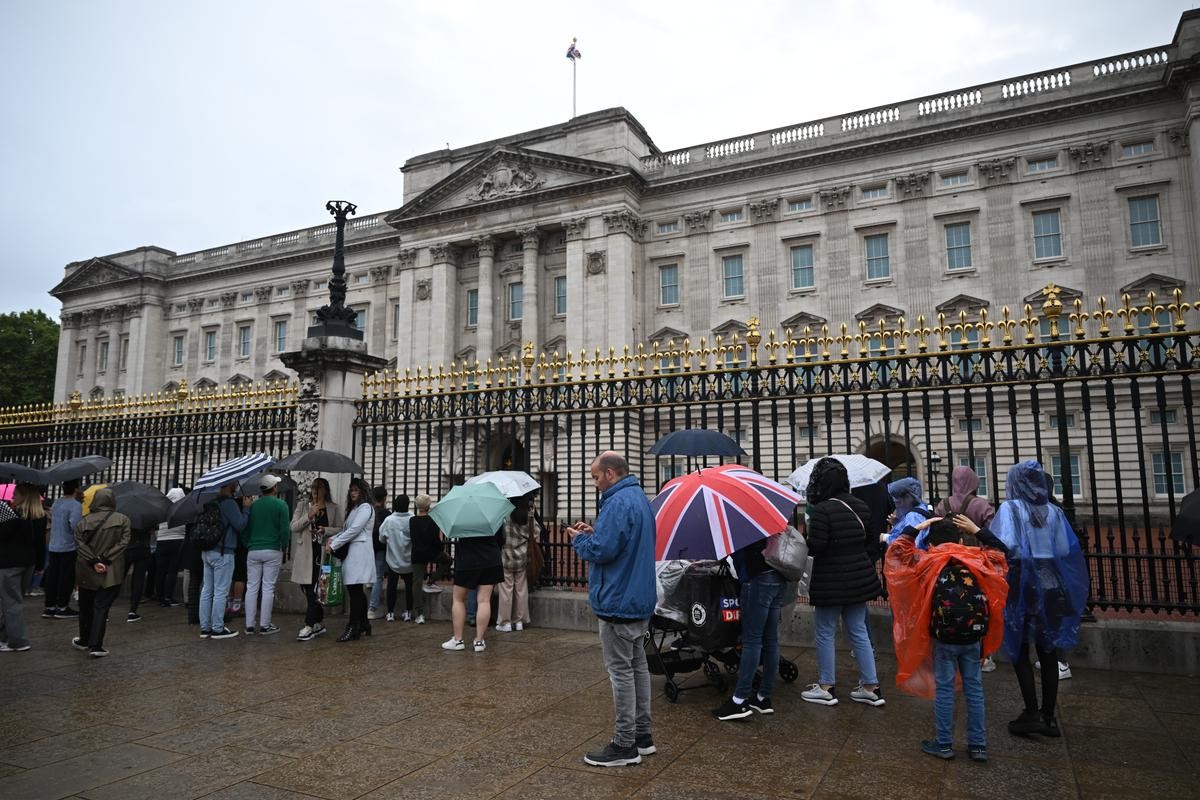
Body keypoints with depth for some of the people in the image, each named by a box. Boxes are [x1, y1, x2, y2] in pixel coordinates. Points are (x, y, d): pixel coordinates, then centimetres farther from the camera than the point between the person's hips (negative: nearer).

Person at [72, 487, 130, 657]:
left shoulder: (84, 521, -1)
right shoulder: (122, 519, -4)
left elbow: (80, 543, -10)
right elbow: (123, 542, -12)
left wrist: (94, 561, -13)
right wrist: (105, 559, -12)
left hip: (86, 572, 2)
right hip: (112, 573, -2)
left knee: (85, 607, 18)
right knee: (101, 608, 0)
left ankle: (84, 641, 32)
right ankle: (96, 646, -4)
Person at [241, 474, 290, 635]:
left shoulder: (252, 505, 5)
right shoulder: (281, 505, -5)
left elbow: (244, 529, 7)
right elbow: (285, 530, -8)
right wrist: (283, 547, 6)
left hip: (253, 551, 3)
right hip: (272, 551, -3)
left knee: (251, 588, 7)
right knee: (268, 588, 2)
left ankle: (249, 625, 9)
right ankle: (265, 625, 5)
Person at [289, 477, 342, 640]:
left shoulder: (334, 508, 4)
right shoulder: (302, 506, 9)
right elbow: (293, 527, 0)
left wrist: (326, 530, -15)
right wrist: (309, 515, -13)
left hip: (323, 553, -3)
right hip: (306, 553, 3)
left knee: (316, 590, -6)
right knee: (307, 589, 7)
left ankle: (309, 626, -1)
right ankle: (319, 623, 21)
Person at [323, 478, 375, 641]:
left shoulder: (366, 507, -7)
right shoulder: (353, 508, 23)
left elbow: (354, 530, -14)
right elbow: (345, 529, 19)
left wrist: (333, 544, -13)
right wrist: (332, 538, 1)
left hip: (359, 552, -9)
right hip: (351, 552, 9)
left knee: (354, 590, -8)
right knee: (357, 591, 11)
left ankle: (353, 628, -6)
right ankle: (363, 624, 18)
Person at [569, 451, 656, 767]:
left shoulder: (618, 503, -21)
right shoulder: (639, 498, 13)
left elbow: (602, 551, -25)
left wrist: (578, 539, -6)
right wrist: (593, 532, 8)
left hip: (618, 603, -10)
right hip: (640, 600, 10)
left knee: (621, 671, -1)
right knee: (637, 666, 17)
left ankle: (625, 745, 8)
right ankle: (642, 735, 28)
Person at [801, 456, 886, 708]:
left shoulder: (822, 509, -20)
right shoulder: (860, 506, 4)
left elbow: (815, 547, -22)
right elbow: (873, 539, 12)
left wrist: (804, 541, -2)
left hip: (831, 581, -7)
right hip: (860, 577, 7)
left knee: (825, 634, 7)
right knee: (859, 632, 15)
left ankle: (825, 688, 16)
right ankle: (870, 687, 20)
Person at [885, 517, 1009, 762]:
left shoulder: (928, 562, -4)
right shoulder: (978, 559, 4)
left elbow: (897, 552, 2)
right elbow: (998, 551, 23)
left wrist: (916, 528, 6)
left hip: (944, 636, -3)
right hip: (974, 635, 3)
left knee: (944, 689, 7)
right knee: (974, 689, 13)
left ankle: (943, 744, 15)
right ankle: (978, 744, 22)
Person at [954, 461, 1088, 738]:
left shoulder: (1010, 508, -7)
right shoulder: (1054, 511, 6)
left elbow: (1006, 546, -21)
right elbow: (1066, 550, 4)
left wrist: (975, 530, -15)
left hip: (1022, 585, -4)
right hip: (1050, 585, 4)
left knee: (1020, 650, 6)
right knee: (1047, 651, 10)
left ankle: (1032, 714, 4)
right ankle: (1049, 717, 16)